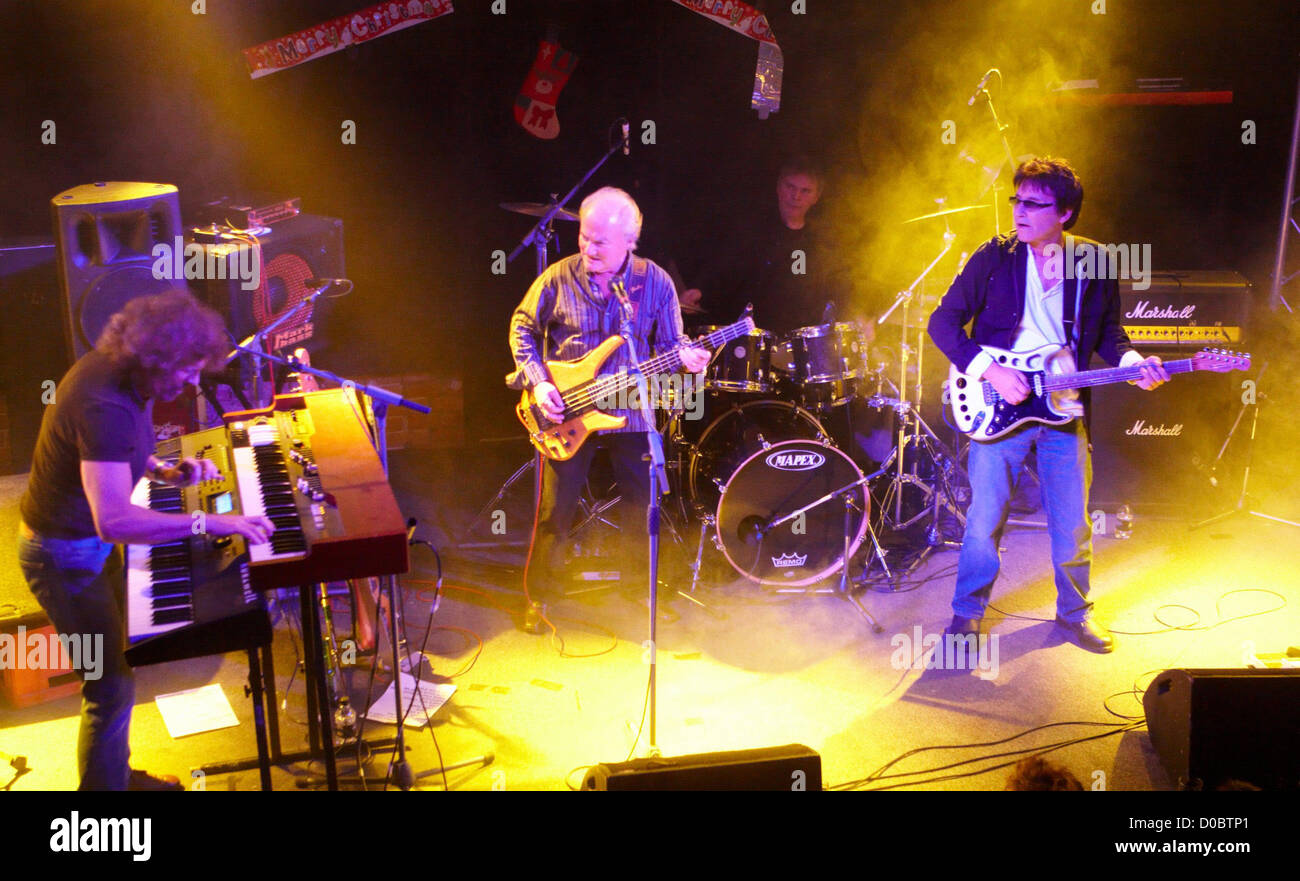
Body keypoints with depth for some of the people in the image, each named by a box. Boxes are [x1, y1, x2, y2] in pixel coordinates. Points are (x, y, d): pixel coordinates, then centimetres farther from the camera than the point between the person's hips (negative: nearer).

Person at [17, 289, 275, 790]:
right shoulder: (105, 405, -34)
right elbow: (113, 521, -42)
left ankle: (116, 774, 41)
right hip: (65, 555, -10)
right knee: (112, 688, -1)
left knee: (115, 669, 23)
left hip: (90, 540, 10)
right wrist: (211, 523, -40)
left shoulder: (119, 371, -5)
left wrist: (165, 472, 0)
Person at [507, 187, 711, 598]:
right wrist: (538, 382, -8)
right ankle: (542, 594, 22)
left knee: (643, 509, 9)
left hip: (631, 412, 1)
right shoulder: (559, 277, -7)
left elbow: (669, 343, 2)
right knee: (556, 511, 2)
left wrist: (687, 357, -21)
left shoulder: (655, 282, -4)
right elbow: (523, 328, 4)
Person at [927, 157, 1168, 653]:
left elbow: (1109, 334, 13)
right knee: (985, 517, 1)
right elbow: (943, 323, -4)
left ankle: (1075, 612, 30)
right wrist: (990, 371, -15)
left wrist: (1132, 363, -9)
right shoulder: (994, 257, -4)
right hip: (999, 407, -2)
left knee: (1072, 523, 8)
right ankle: (967, 612, 21)